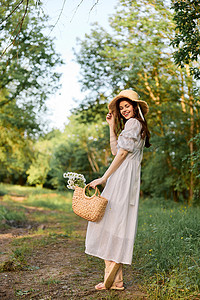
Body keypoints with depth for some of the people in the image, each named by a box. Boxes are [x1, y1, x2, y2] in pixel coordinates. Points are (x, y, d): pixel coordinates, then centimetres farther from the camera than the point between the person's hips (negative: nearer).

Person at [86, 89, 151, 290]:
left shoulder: (133, 123, -4)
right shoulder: (138, 126, 26)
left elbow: (122, 153, -12)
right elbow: (115, 150, 25)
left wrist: (104, 178, -12)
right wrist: (112, 126, 21)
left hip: (123, 177, -9)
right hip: (129, 179, 9)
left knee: (112, 222, -9)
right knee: (118, 224, 6)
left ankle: (112, 279, -9)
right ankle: (115, 279, 8)